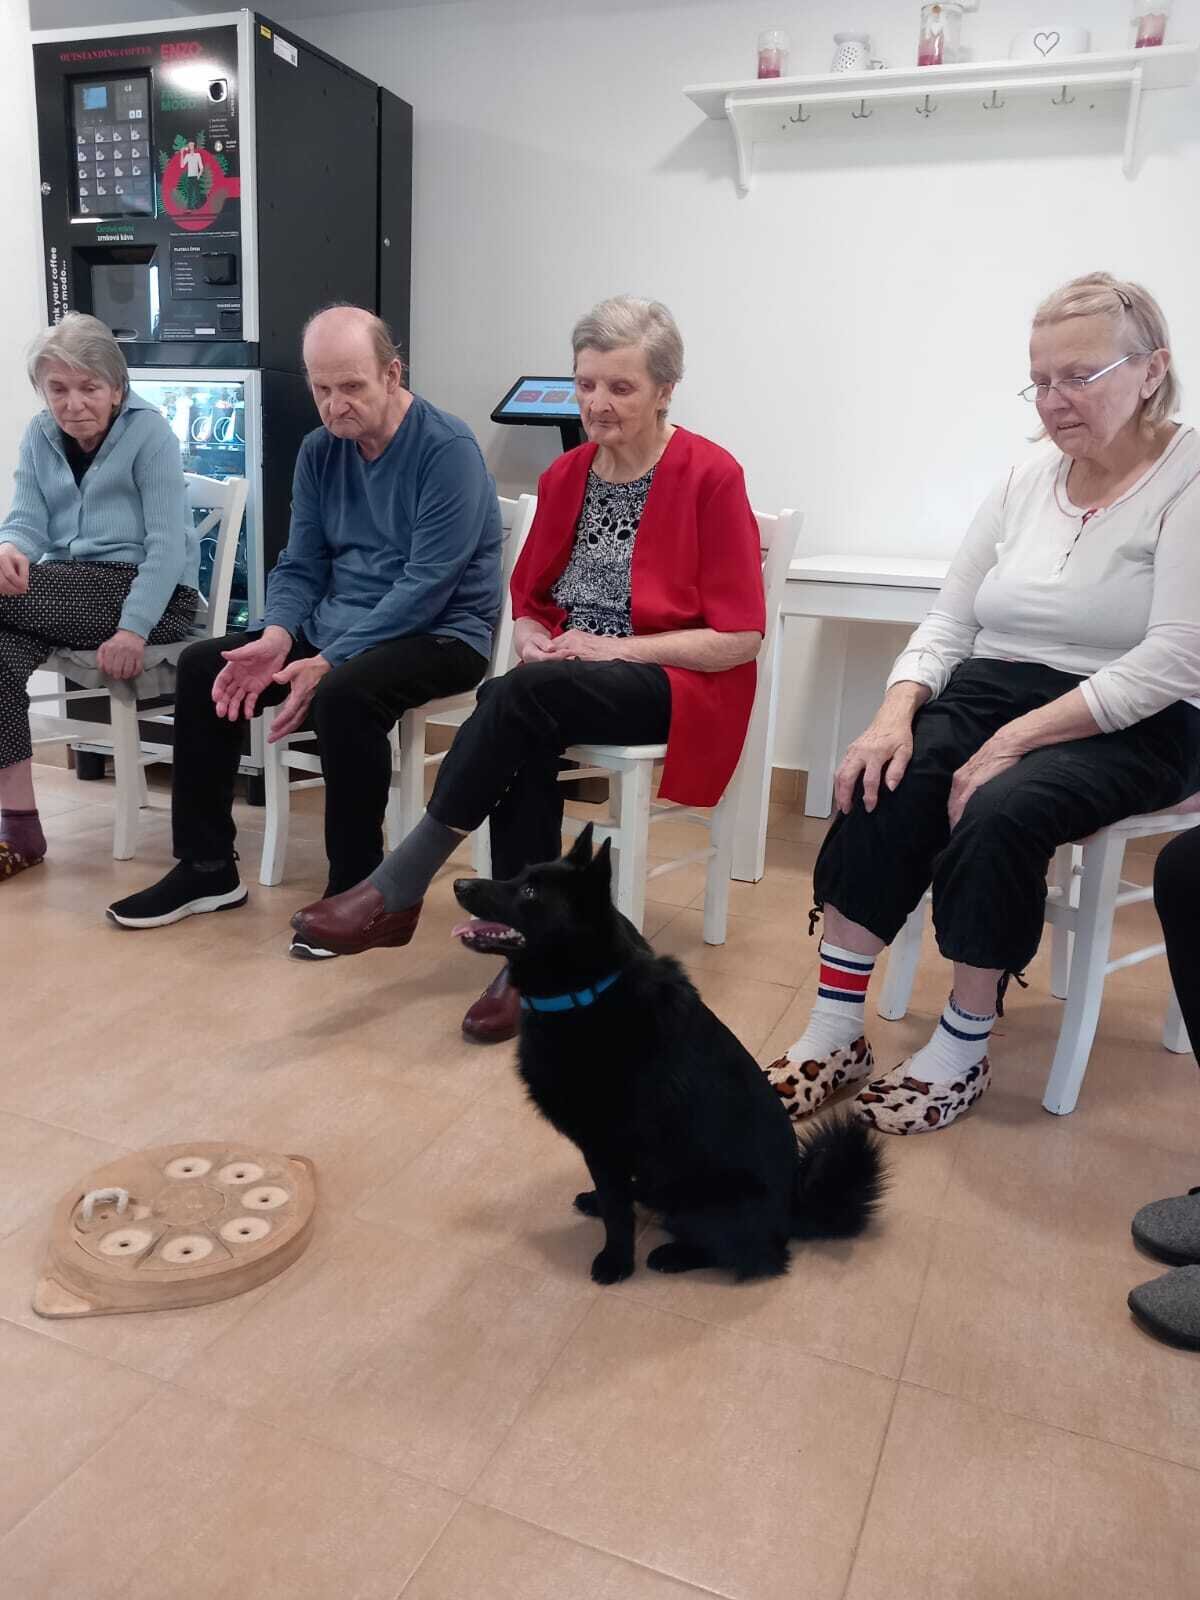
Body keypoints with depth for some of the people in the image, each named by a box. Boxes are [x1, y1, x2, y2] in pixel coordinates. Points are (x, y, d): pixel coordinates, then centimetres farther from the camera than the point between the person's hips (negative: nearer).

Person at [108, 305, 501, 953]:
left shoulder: (447, 449, -17)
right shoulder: (320, 450, 5)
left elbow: (426, 586, -23)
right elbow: (300, 566, 7)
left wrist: (328, 663, -26)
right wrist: (276, 639, -14)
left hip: (440, 633, -7)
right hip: (336, 626, 7)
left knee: (343, 695, -36)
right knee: (203, 666, -4)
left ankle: (356, 887, -17)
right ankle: (207, 867, 5)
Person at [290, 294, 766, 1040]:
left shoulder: (710, 476, -9)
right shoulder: (565, 476, 8)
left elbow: (741, 637, -11)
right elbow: (528, 599, 16)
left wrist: (615, 646, -17)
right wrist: (535, 643, -8)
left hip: (682, 686, -4)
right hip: (565, 682, 5)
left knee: (524, 697, -32)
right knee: (523, 733, -32)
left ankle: (399, 889, -22)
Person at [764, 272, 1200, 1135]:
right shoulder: (1026, 481, 10)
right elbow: (947, 623, 7)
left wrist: (1016, 738, -25)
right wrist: (896, 712, -13)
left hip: (1128, 726, -4)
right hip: (990, 692, 5)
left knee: (1002, 811, -34)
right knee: (882, 785, -25)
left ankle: (963, 1049, -14)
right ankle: (834, 1034, -18)